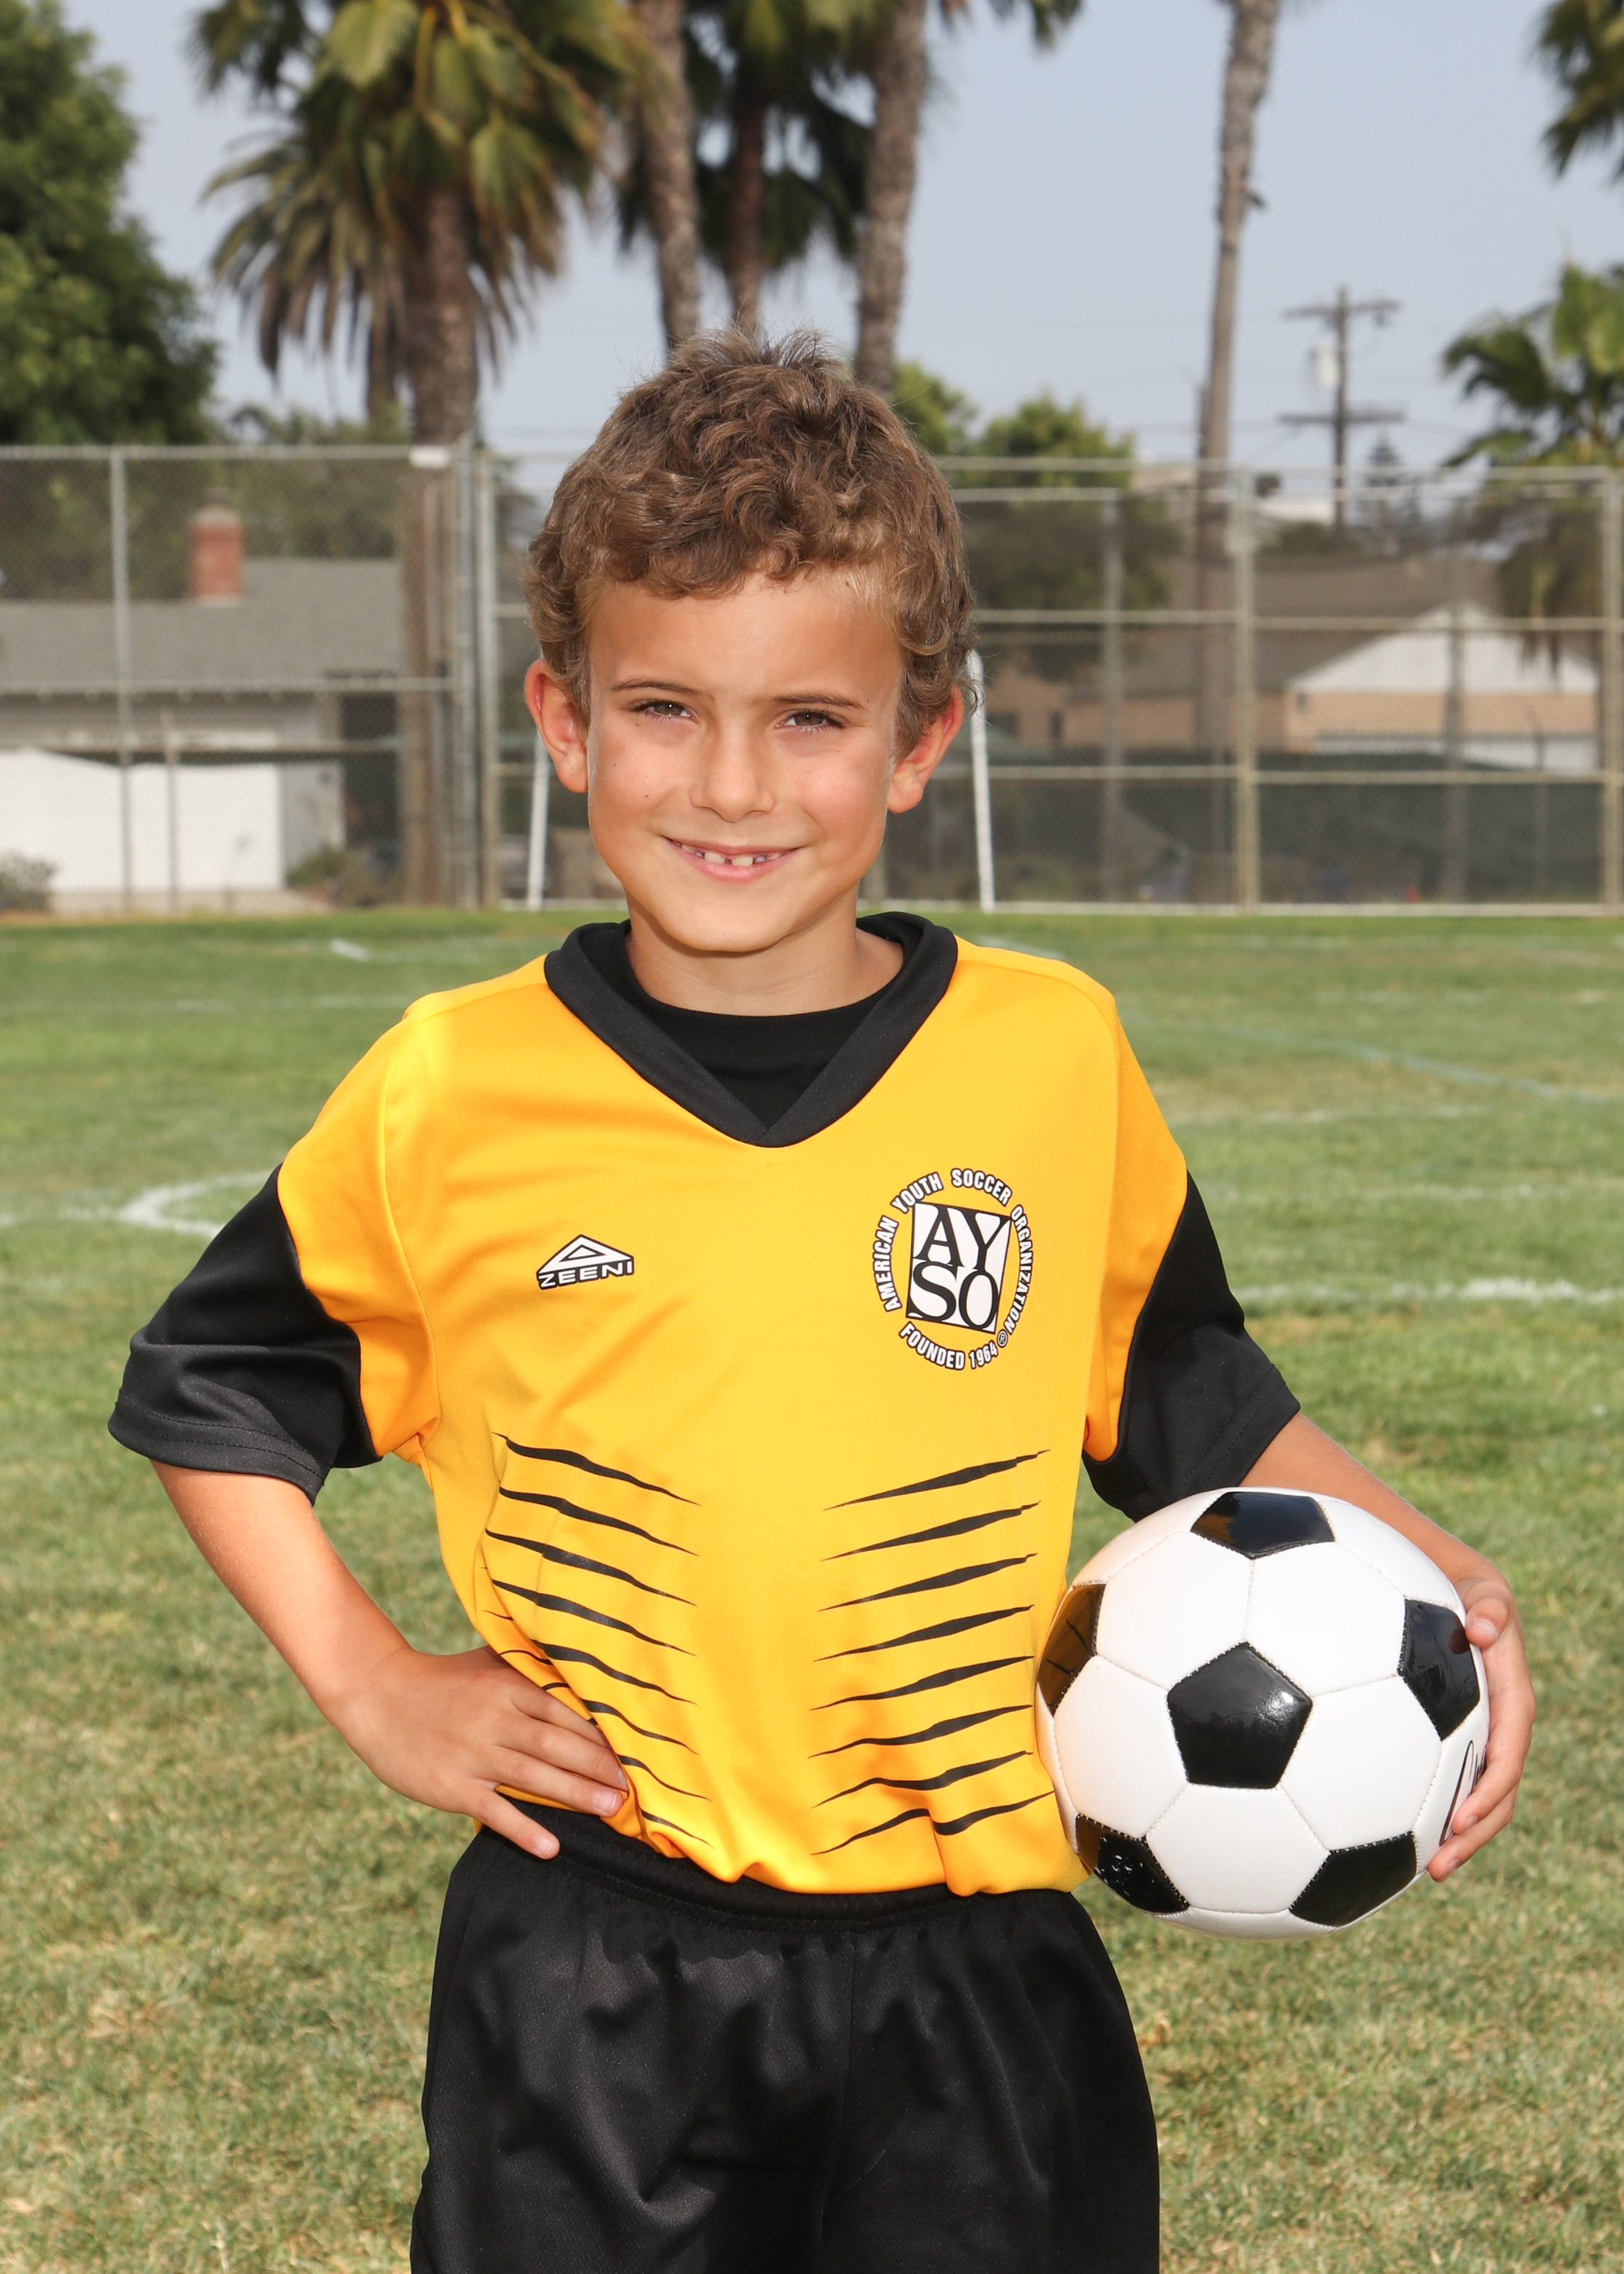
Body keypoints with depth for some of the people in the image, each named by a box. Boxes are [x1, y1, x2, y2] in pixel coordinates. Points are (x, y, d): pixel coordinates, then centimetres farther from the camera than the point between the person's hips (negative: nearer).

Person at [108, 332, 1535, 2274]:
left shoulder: (1051, 1056, -2)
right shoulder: (452, 1094, -3)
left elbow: (1182, 1396, 13)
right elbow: (209, 1385, 12)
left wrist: (1427, 1572, -1)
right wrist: (368, 1683, 2)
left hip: (973, 1969, 1)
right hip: (589, 1969, 0)